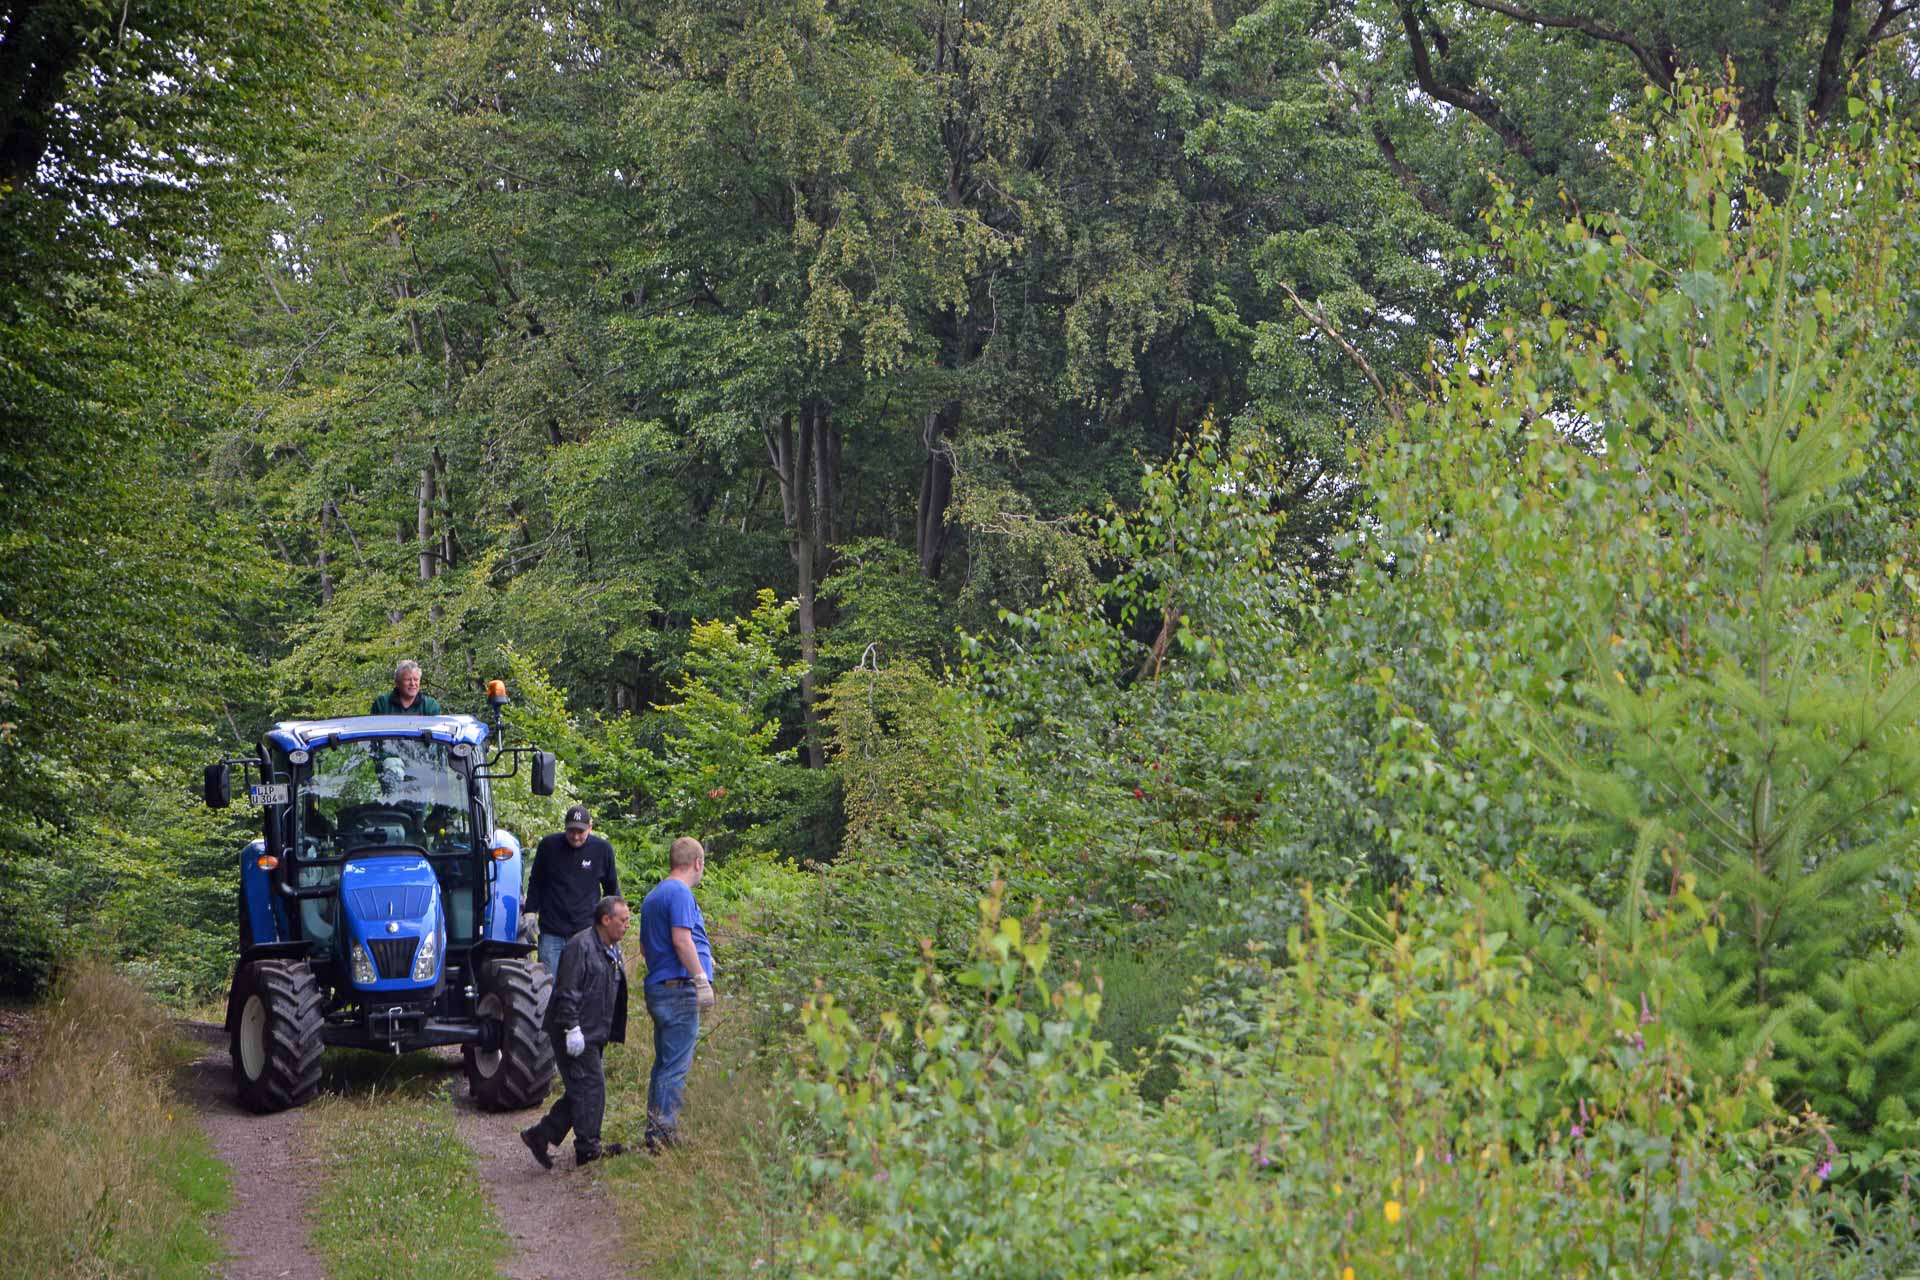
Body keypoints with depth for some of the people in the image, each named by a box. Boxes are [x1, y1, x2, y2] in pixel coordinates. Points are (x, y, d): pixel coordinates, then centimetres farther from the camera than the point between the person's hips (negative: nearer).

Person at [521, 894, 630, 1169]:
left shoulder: (612, 950, 15)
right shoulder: (580, 946, -16)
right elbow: (567, 991, -20)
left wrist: (613, 1033, 21)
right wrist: (572, 1028, -23)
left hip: (593, 1034, 10)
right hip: (575, 1033, -10)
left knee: (581, 1091, 11)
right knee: (590, 1086, -8)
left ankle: (539, 1136, 17)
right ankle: (588, 1148, -2)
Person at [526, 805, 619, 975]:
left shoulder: (602, 849, 0)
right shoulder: (549, 846, 0)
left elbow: (612, 889, 13)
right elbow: (535, 884, 12)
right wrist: (529, 912, 4)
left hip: (586, 932, 0)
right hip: (552, 933, 0)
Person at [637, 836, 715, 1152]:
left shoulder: (652, 896, 19)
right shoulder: (680, 893, -10)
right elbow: (681, 939, -21)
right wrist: (701, 979, -20)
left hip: (657, 986, 10)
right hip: (679, 988, -10)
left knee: (664, 1064, 14)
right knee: (676, 1067, -7)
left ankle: (656, 1133, 17)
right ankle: (664, 1133, -8)